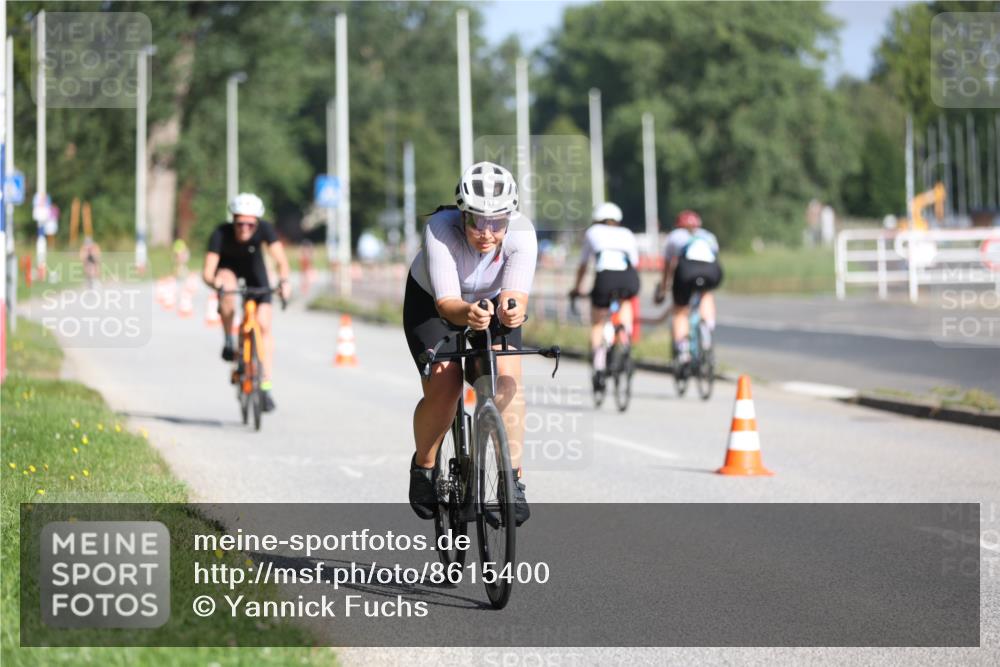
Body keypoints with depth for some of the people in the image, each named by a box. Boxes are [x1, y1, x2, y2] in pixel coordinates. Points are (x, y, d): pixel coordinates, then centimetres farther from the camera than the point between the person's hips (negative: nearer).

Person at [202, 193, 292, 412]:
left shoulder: (264, 229, -32)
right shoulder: (221, 233, -34)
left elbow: (281, 260, -39)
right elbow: (207, 272, -39)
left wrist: (283, 280, -58)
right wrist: (215, 282, -60)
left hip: (254, 269, 1)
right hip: (228, 268, -1)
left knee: (264, 325, -10)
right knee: (228, 289, -37)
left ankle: (265, 386, -5)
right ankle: (228, 340, -15)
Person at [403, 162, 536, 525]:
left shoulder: (521, 232, -32)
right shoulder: (441, 229, -37)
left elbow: (516, 293, -42)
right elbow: (446, 301, -43)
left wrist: (512, 310, -66)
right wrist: (467, 313, -66)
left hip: (492, 301, 1)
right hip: (431, 301, -1)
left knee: (506, 379, -22)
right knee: (443, 385, -20)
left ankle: (512, 481, -14)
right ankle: (423, 467, 7)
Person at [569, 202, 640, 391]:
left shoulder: (593, 232, 28)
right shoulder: (627, 234, 31)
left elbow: (583, 265, 35)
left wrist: (577, 288, 49)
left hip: (606, 276, -2)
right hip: (630, 279, 2)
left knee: (597, 325, 18)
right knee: (625, 301, 36)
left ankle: (598, 370, 5)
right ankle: (626, 334, 13)